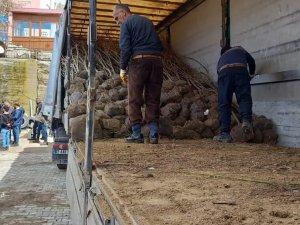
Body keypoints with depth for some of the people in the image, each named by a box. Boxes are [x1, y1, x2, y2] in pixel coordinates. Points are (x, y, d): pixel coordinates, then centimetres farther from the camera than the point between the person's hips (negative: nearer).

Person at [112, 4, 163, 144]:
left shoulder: (127, 23, 4)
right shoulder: (147, 21, 23)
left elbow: (125, 48, -8)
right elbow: (160, 45, 19)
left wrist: (122, 68, -1)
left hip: (138, 61, -5)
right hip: (156, 61, 5)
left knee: (134, 100, 2)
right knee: (153, 100, 6)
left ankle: (136, 134, 0)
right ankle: (153, 134, 2)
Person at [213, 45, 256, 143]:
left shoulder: (221, 58, 41)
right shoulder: (239, 49, 40)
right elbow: (251, 61, 42)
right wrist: (251, 75, 59)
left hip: (224, 72, 1)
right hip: (240, 70, -1)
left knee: (224, 103, -1)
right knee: (244, 98, -4)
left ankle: (224, 133, -6)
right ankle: (246, 120, -33)